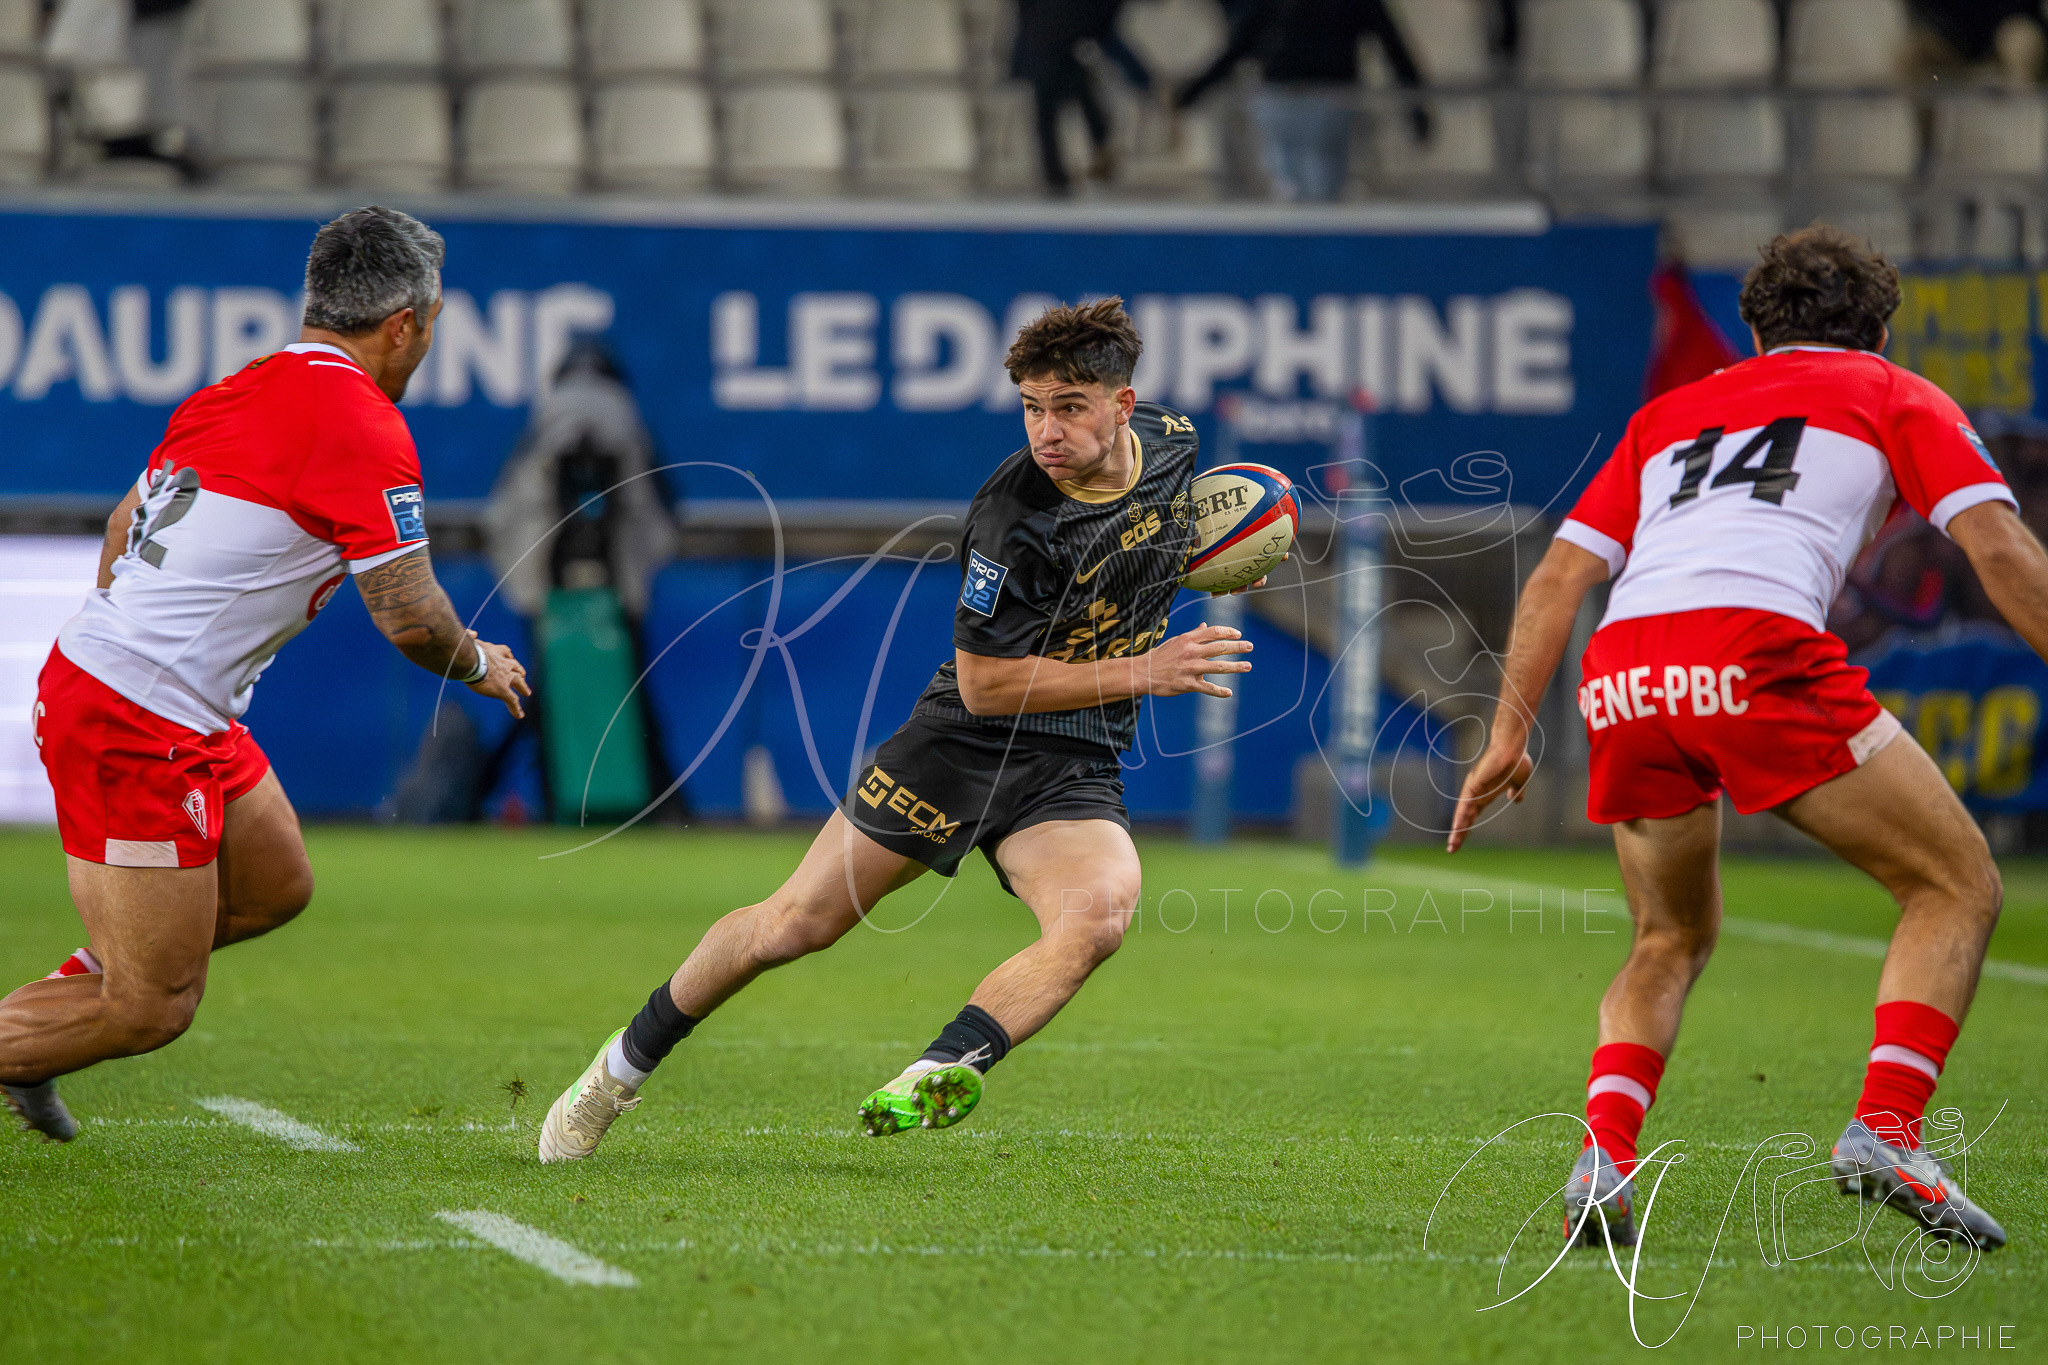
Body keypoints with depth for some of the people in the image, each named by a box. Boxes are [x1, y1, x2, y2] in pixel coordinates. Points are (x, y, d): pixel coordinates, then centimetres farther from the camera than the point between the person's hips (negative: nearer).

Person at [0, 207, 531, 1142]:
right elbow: (409, 619, -12)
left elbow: (123, 526, 22)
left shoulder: (241, 390, 12)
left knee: (276, 886, 23)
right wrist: (480, 665, 9)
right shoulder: (365, 429, -14)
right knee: (153, 1009, -3)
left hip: (86, 673, 9)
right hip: (142, 731, -9)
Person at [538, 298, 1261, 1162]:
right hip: (961, 739, -3)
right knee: (794, 926, 2)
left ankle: (943, 1074, -39)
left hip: (1073, 769, 3)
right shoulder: (1012, 516, -23)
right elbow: (984, 683, -21)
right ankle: (626, 1065, 24)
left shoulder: (1173, 442, -4)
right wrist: (1141, 673, -23)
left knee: (1098, 914, -30)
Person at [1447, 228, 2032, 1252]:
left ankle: (1603, 1154, 3)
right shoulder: (1895, 398, 22)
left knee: (1670, 941, 26)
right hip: (1760, 655, -5)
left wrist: (1510, 732, 24)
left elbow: (1561, 573, 24)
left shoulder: (1669, 415, 33)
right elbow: (1999, 550, 8)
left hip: (1620, 679, 5)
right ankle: (1886, 1128, -8)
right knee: (1958, 884, 10)